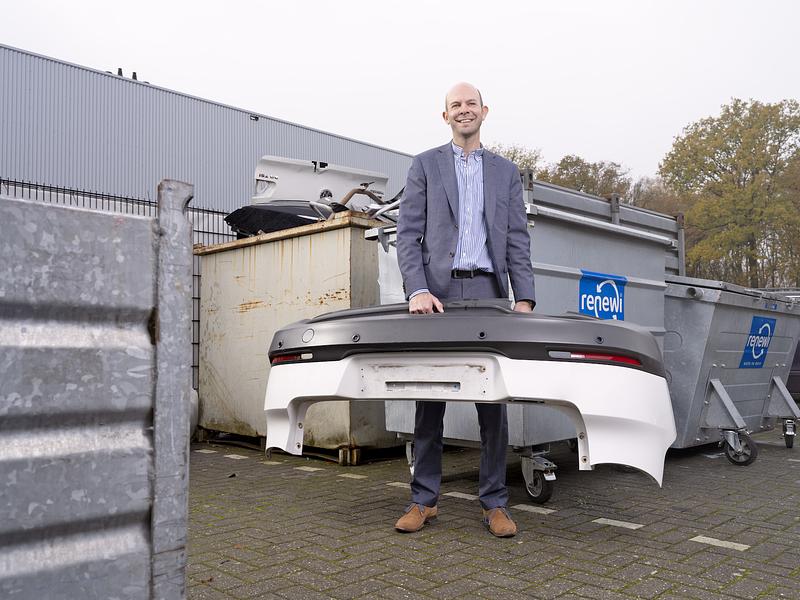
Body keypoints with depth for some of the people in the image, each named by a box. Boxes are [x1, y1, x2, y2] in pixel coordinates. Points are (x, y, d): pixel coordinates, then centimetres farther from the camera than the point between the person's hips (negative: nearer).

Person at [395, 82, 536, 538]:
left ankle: (495, 503, 11)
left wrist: (524, 299, -2)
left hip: (488, 292, 1)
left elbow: (518, 240, 10)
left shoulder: (506, 172, 17)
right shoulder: (426, 165, 12)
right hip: (437, 293, -1)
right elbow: (408, 234, 3)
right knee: (430, 399, 2)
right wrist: (417, 290, -12)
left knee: (493, 399, 2)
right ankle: (425, 499, 12)